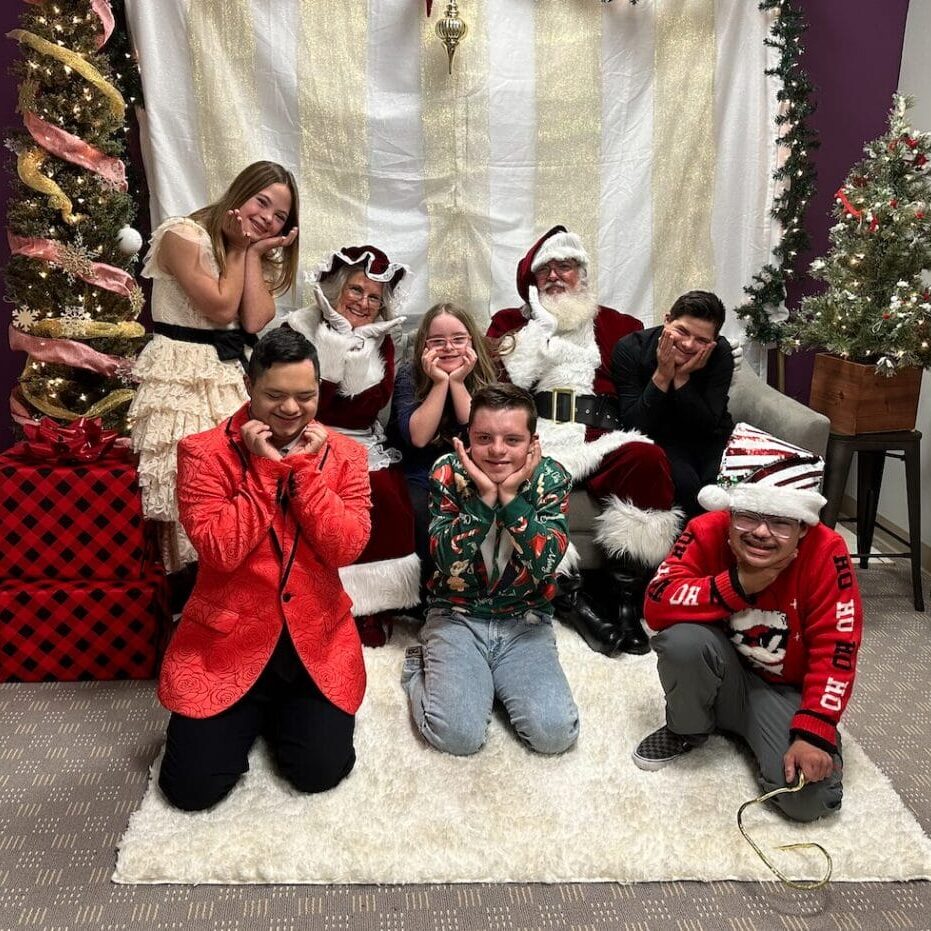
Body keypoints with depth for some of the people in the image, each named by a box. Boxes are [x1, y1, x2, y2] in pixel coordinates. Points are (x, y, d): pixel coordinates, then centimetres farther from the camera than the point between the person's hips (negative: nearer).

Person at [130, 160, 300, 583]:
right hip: (180, 377, -6)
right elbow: (220, 308, -15)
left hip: (230, 377, 6)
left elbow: (255, 321, -3)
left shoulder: (259, 253, 14)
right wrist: (240, 248, -6)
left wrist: (254, 252, -3)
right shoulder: (183, 236, -8)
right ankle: (184, 595, 3)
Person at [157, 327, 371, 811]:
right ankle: (252, 716, 27)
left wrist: (305, 466, -17)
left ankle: (283, 712, 27)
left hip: (316, 638, 2)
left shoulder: (344, 455, -1)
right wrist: (265, 467, -20)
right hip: (226, 637, -1)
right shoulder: (204, 453, -9)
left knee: (321, 771, -7)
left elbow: (346, 548, -12)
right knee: (192, 786, -7)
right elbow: (221, 550, -19)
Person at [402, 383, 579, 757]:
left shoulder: (551, 478, -8)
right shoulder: (448, 472, -11)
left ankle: (489, 680, 13)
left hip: (525, 621, 2)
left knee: (555, 733, -16)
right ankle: (422, 668, 12)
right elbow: (447, 561, -19)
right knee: (457, 735, -20)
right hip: (456, 616, -1)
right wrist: (484, 495, -29)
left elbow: (545, 564, -19)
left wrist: (510, 496, -27)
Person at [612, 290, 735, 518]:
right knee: (685, 482, -31)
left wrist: (682, 378, -26)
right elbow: (633, 426, -20)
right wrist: (662, 376, -28)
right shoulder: (630, 349, -16)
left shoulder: (721, 354, -11)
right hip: (658, 439, -2)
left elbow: (706, 427, -17)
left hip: (709, 439, 2)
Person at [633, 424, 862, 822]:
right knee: (683, 640, -32)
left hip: (786, 691, 0)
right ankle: (687, 729, 0)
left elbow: (834, 649, -19)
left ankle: (753, 733, 11)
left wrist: (813, 733, -25)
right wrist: (737, 585, -35)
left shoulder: (825, 552, -21)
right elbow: (656, 606, -27)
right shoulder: (706, 533, -19)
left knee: (808, 797, -22)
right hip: (723, 677, 1)